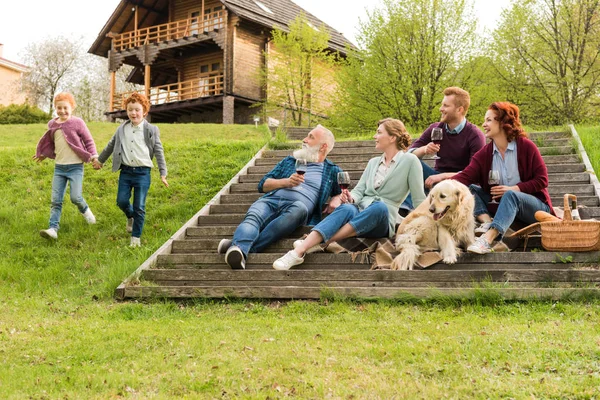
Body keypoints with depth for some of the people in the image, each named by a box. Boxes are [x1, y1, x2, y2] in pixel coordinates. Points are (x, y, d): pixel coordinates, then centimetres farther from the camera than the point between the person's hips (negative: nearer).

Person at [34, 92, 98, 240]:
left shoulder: (77, 122, -7)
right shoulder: (53, 124, 7)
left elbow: (89, 141, -2)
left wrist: (93, 155, -12)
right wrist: (43, 154, 28)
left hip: (75, 167, -4)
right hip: (59, 167, 4)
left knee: (75, 197, -13)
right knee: (56, 200, -1)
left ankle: (85, 210, 21)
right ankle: (53, 229, -2)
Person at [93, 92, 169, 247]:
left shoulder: (151, 130, -1)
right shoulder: (122, 129, 8)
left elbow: (159, 152, 0)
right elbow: (110, 146, 22)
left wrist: (163, 174, -4)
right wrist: (100, 160, 29)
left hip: (142, 172, -3)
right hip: (125, 171, 3)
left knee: (139, 207, -1)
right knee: (121, 201, -3)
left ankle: (136, 237, 13)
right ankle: (131, 217, 32)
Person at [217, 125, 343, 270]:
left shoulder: (332, 171, 27)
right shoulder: (289, 161, 32)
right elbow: (263, 185, 24)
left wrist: (336, 199, 6)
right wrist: (286, 182, 4)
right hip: (271, 200, 3)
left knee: (300, 209, -41)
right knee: (252, 217, -32)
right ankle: (240, 250, -62)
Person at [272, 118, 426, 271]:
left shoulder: (409, 160, 3)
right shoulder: (373, 162, 20)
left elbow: (419, 199, 1)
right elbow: (359, 190, 12)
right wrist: (351, 198, -10)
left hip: (382, 220, -3)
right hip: (359, 211, 4)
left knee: (380, 206, -39)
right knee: (347, 209, -34)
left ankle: (321, 243, -43)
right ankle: (298, 252, -55)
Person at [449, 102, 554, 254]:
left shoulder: (526, 146, -9)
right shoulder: (484, 154, 0)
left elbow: (542, 180, -10)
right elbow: (465, 176, -14)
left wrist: (514, 189, -22)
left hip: (535, 205, -5)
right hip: (501, 204, 5)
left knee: (510, 195, -36)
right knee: (470, 189, -9)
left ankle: (487, 239, -55)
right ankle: (488, 223, -34)